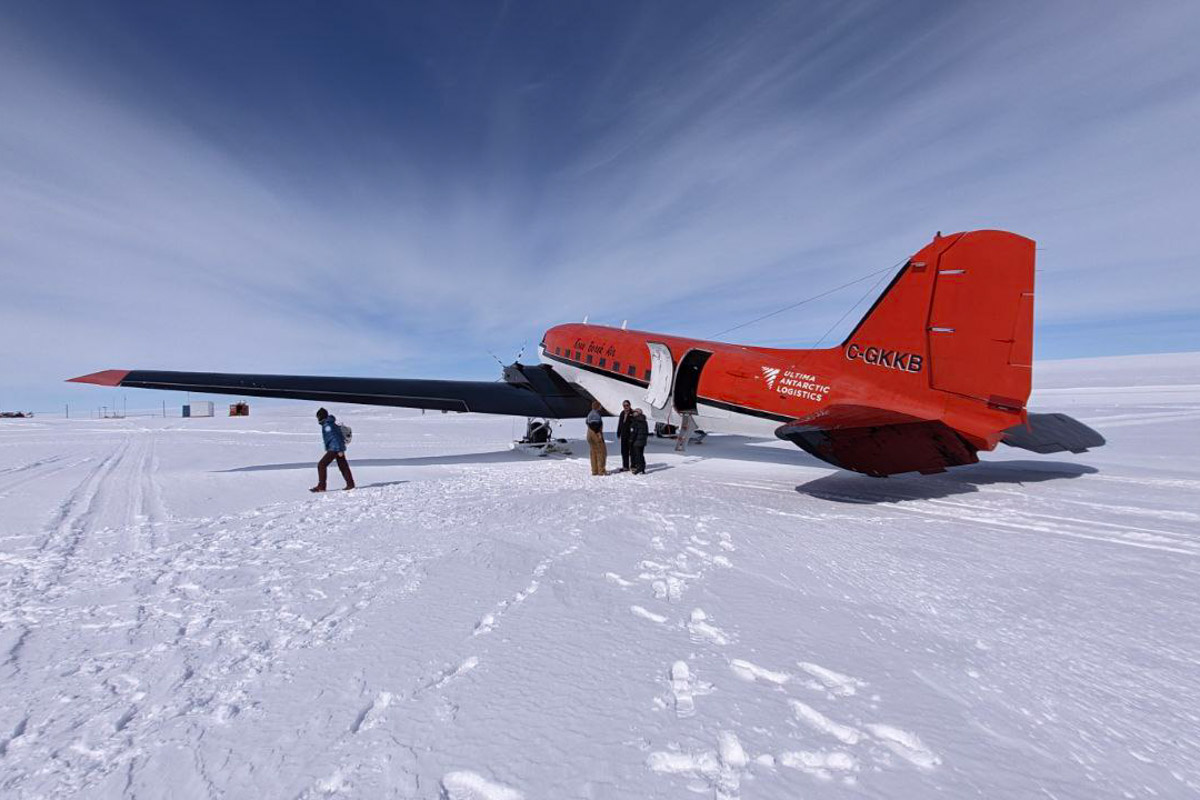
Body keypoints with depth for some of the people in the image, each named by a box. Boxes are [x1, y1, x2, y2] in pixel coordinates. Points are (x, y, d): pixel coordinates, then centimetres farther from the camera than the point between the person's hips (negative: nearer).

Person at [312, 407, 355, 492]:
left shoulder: (327, 425, -14)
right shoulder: (331, 423, 16)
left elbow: (335, 437, -21)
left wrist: (339, 450, -24)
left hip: (334, 449, -10)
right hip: (339, 448, 10)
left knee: (321, 465, -5)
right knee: (343, 466, 12)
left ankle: (321, 486, -4)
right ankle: (350, 484, 15)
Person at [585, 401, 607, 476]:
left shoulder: (590, 413, 15)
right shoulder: (596, 414, -15)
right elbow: (595, 425, -26)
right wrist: (599, 433, -21)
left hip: (590, 434, 10)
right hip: (596, 433, -10)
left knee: (593, 452, 12)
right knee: (601, 452, -3)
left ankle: (594, 470, 15)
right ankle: (601, 470, -2)